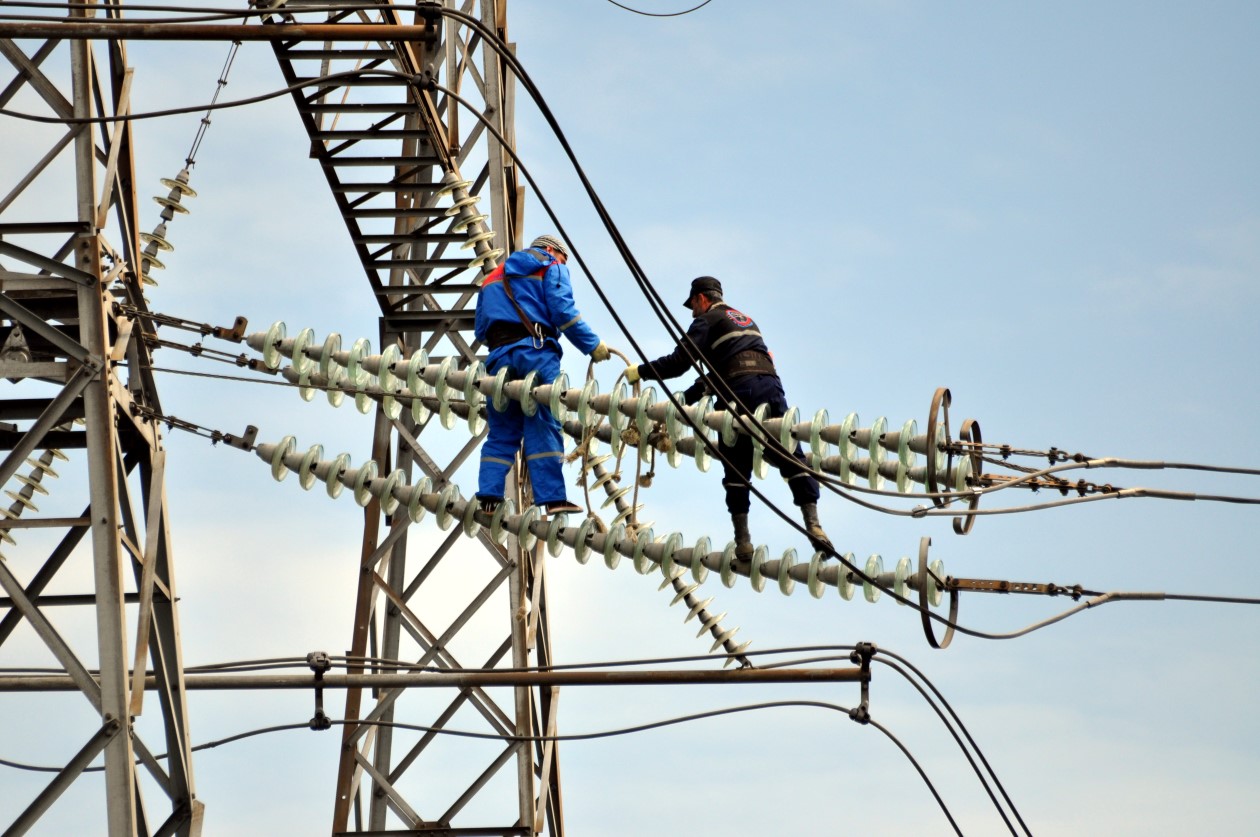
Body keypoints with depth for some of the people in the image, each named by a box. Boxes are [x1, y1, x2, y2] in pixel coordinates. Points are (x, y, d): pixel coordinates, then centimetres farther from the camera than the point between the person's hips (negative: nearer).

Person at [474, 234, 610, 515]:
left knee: (501, 432, 7)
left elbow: (480, 329, 22)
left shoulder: (494, 276, 29)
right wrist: (593, 345, -3)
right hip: (535, 352, -5)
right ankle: (553, 498, -14)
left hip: (499, 354, 5)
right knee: (543, 426, -8)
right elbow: (562, 311, -5)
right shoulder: (552, 268, 11)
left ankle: (489, 497, -4)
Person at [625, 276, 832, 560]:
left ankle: (743, 542, -2)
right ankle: (813, 524, -14)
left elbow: (679, 362, 1)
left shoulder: (708, 320, 12)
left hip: (740, 391, -5)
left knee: (736, 469, 2)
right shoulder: (745, 320, 35)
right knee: (792, 458, 1)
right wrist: (685, 398, 35)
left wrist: (640, 372, 14)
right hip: (770, 385, 5)